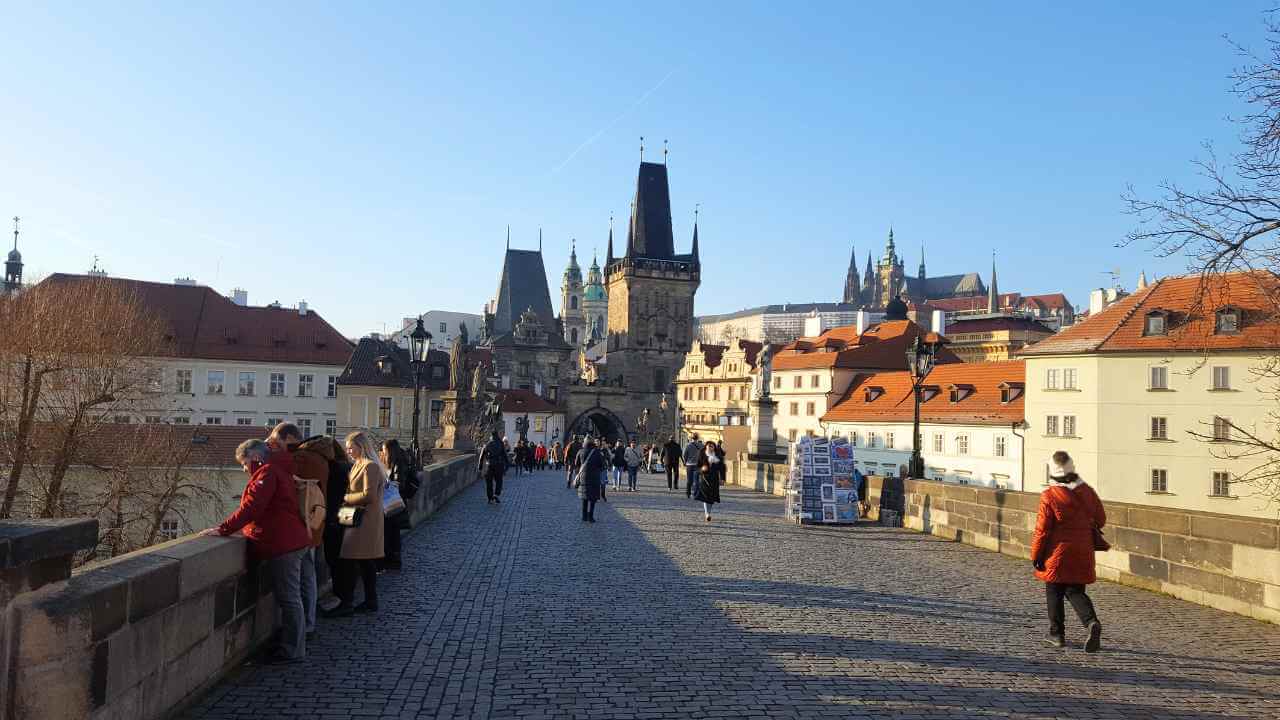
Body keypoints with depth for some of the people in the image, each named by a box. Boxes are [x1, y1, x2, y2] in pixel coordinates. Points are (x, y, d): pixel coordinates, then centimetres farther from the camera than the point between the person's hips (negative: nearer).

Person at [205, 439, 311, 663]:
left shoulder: (267, 472, -13)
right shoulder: (279, 471, 19)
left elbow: (251, 507, -21)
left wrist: (224, 529, -19)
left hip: (283, 545, -11)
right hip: (289, 542, 11)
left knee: (289, 598, -4)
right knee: (289, 597, 17)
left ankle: (293, 651, 3)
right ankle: (291, 645, 26)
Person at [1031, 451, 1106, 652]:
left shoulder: (1049, 496, -15)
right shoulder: (1087, 492, 0)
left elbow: (1042, 529, -13)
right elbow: (1101, 519, 11)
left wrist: (1036, 555, -4)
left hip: (1057, 554, -4)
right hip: (1082, 553, 4)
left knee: (1054, 594, 10)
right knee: (1075, 592, 12)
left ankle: (1057, 634, 16)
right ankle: (1091, 622, -11)